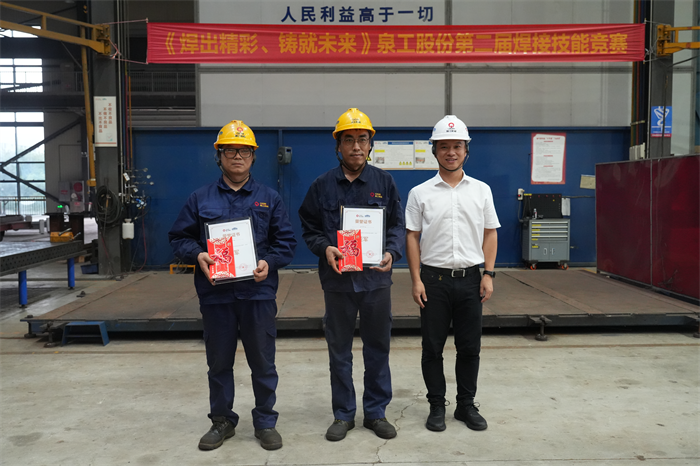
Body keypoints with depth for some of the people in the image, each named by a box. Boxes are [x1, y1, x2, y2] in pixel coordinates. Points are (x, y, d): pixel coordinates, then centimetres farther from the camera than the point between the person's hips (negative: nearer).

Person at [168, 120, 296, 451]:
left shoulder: (269, 199, 6)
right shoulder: (200, 198, 7)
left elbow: (286, 241, 5)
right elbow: (179, 237, 8)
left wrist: (270, 262, -12)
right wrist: (197, 255, -11)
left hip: (258, 292, 0)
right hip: (215, 293, 1)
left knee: (263, 362, 8)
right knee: (219, 362, 13)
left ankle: (265, 422, 24)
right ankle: (222, 421, 30)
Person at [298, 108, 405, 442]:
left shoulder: (384, 182, 4)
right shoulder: (322, 185, 3)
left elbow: (397, 225, 6)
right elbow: (309, 229, 5)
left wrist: (391, 253, -12)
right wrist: (324, 248, -14)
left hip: (376, 279, 1)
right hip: (337, 280, 0)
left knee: (377, 348, 10)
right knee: (339, 351, 10)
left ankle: (376, 412, 26)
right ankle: (343, 414, 25)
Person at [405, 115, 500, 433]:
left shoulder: (481, 190, 7)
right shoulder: (420, 193, 1)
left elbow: (490, 234, 9)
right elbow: (412, 237, 0)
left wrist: (488, 274, 0)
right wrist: (416, 280, -6)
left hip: (470, 278, 2)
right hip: (434, 278, -1)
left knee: (470, 347, 9)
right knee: (432, 347, 6)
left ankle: (467, 406, 24)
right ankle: (436, 407, 20)